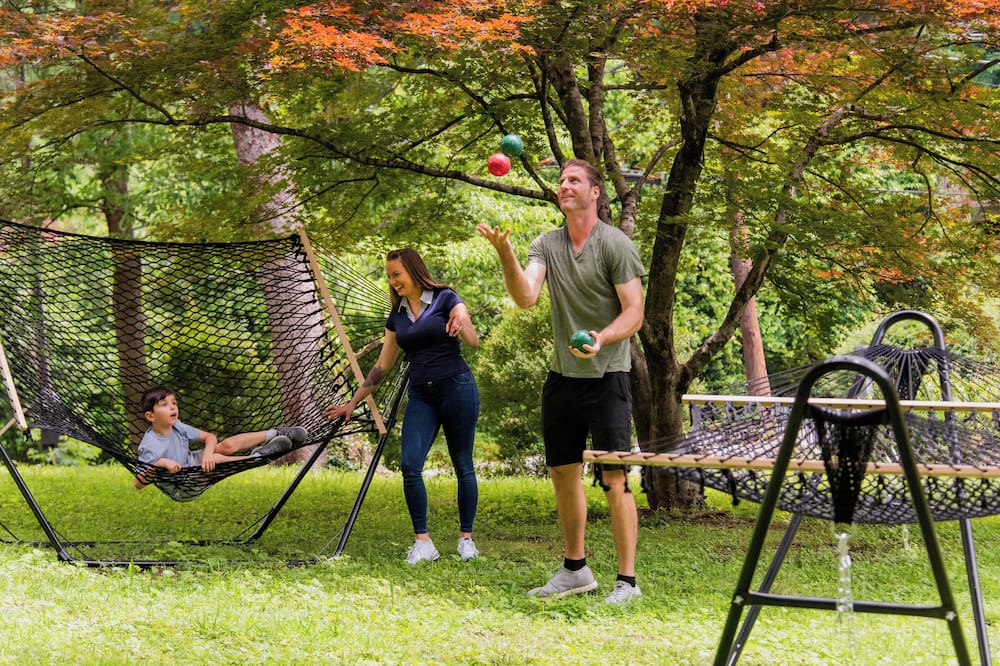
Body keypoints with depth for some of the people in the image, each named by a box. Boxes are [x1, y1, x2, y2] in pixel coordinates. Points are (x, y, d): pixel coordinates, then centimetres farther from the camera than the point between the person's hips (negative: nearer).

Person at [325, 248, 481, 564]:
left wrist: (461, 322, -35)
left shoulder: (445, 299, -3)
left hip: (456, 387, -5)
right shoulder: (397, 316, 12)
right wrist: (353, 403, 17)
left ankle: (466, 538, 13)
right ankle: (422, 542, -7)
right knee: (410, 465, -11)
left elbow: (474, 342, -13)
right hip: (421, 395, 5)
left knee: (463, 466, 2)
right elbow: (382, 366, 17)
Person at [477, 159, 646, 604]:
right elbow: (525, 297, -10)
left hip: (606, 376, -6)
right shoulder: (546, 245, 6)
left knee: (614, 479, -8)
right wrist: (504, 252, -25)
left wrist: (600, 339, -28)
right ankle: (575, 570, 26)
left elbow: (634, 314, -10)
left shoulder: (616, 245, -8)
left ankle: (627, 581, -4)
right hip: (561, 377, 6)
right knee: (563, 473, 12)